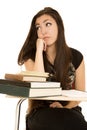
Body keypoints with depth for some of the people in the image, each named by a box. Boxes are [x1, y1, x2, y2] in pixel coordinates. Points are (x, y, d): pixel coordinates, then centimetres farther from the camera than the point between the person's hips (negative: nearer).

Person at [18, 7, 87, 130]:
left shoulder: (76, 56, 2)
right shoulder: (31, 56, -1)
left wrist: (65, 109, -12)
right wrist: (39, 50, -15)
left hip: (69, 111, 3)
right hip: (40, 112, -2)